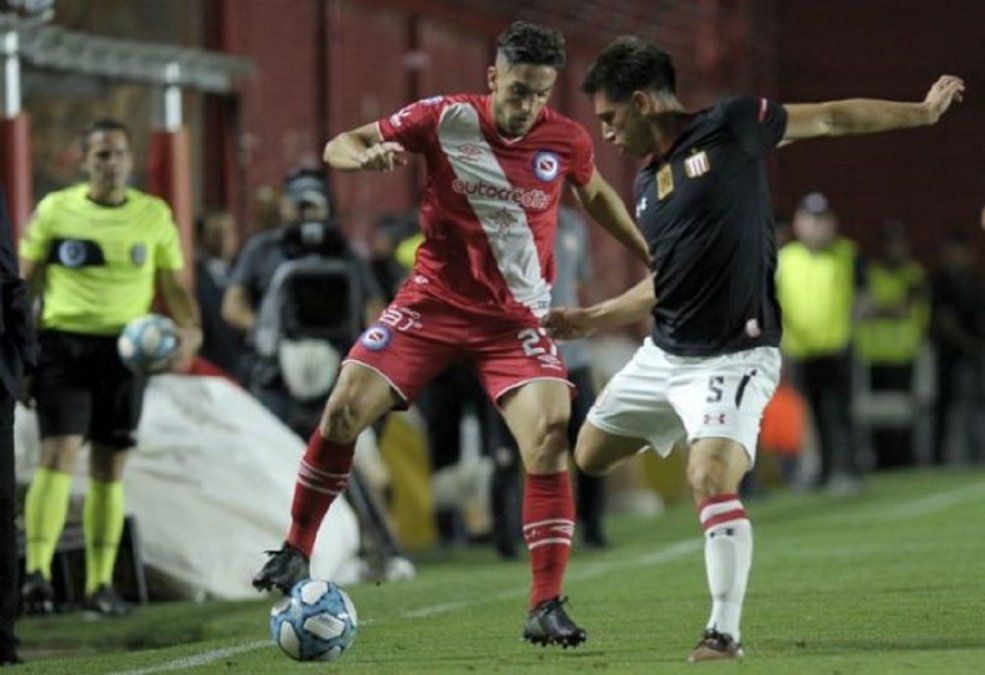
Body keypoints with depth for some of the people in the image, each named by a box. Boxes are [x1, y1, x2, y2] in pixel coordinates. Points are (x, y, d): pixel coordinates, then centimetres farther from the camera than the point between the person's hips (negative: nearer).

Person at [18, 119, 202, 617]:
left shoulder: (154, 215, 9)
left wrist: (189, 330, -6)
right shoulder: (55, 210, 4)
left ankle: (100, 582, 12)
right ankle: (37, 571, -20)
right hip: (64, 342, -2)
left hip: (126, 349, 2)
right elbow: (27, 280, 9)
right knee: (58, 452, -15)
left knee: (111, 465, 6)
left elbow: (174, 286, 12)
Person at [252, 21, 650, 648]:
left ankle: (546, 608, -15)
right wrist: (367, 154, -29)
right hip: (434, 299, 0)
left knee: (550, 435, -20)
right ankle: (296, 549, 13)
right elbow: (337, 147, -5)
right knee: (344, 409, -9)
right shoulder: (446, 118, -11)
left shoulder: (567, 141, -7)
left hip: (518, 317, 0)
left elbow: (596, 194, 17)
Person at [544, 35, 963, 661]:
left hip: (733, 357, -8)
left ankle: (725, 632, -19)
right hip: (663, 352, 8)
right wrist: (593, 319, 26)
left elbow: (831, 118, 0)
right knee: (589, 455, 15)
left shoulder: (731, 128, -7)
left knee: (712, 478, -25)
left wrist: (923, 113, 3)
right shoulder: (647, 184, 14)